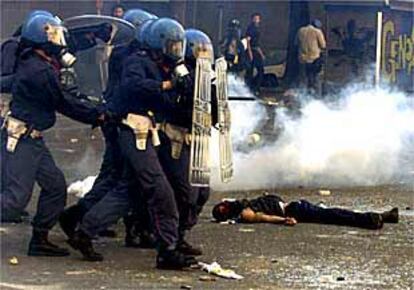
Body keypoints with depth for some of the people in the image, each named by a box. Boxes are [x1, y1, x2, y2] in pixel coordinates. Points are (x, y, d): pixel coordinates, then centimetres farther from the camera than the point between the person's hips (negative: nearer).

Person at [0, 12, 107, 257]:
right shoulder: (40, 71, -20)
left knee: (55, 185, 12)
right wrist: (99, 115, -4)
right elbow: (64, 104, -13)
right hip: (20, 140, -10)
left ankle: (40, 240, 17)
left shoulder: (35, 63, 10)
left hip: (33, 139, 10)